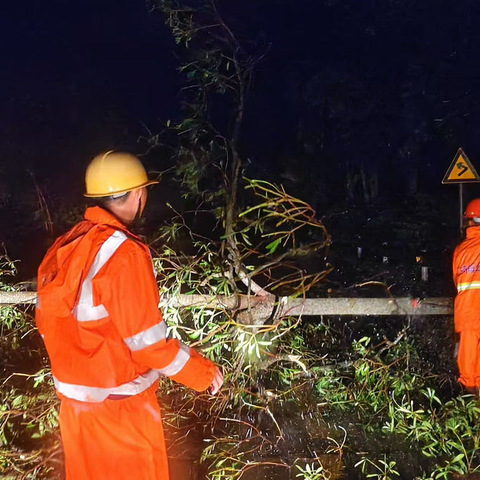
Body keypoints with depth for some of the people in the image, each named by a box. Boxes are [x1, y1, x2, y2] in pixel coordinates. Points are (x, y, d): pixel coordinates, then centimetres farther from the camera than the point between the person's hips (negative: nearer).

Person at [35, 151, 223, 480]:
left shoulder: (65, 247, 0)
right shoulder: (124, 252, -23)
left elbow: (47, 322, 7)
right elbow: (147, 341, -22)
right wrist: (202, 372, -10)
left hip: (74, 392, 7)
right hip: (118, 400, -7)